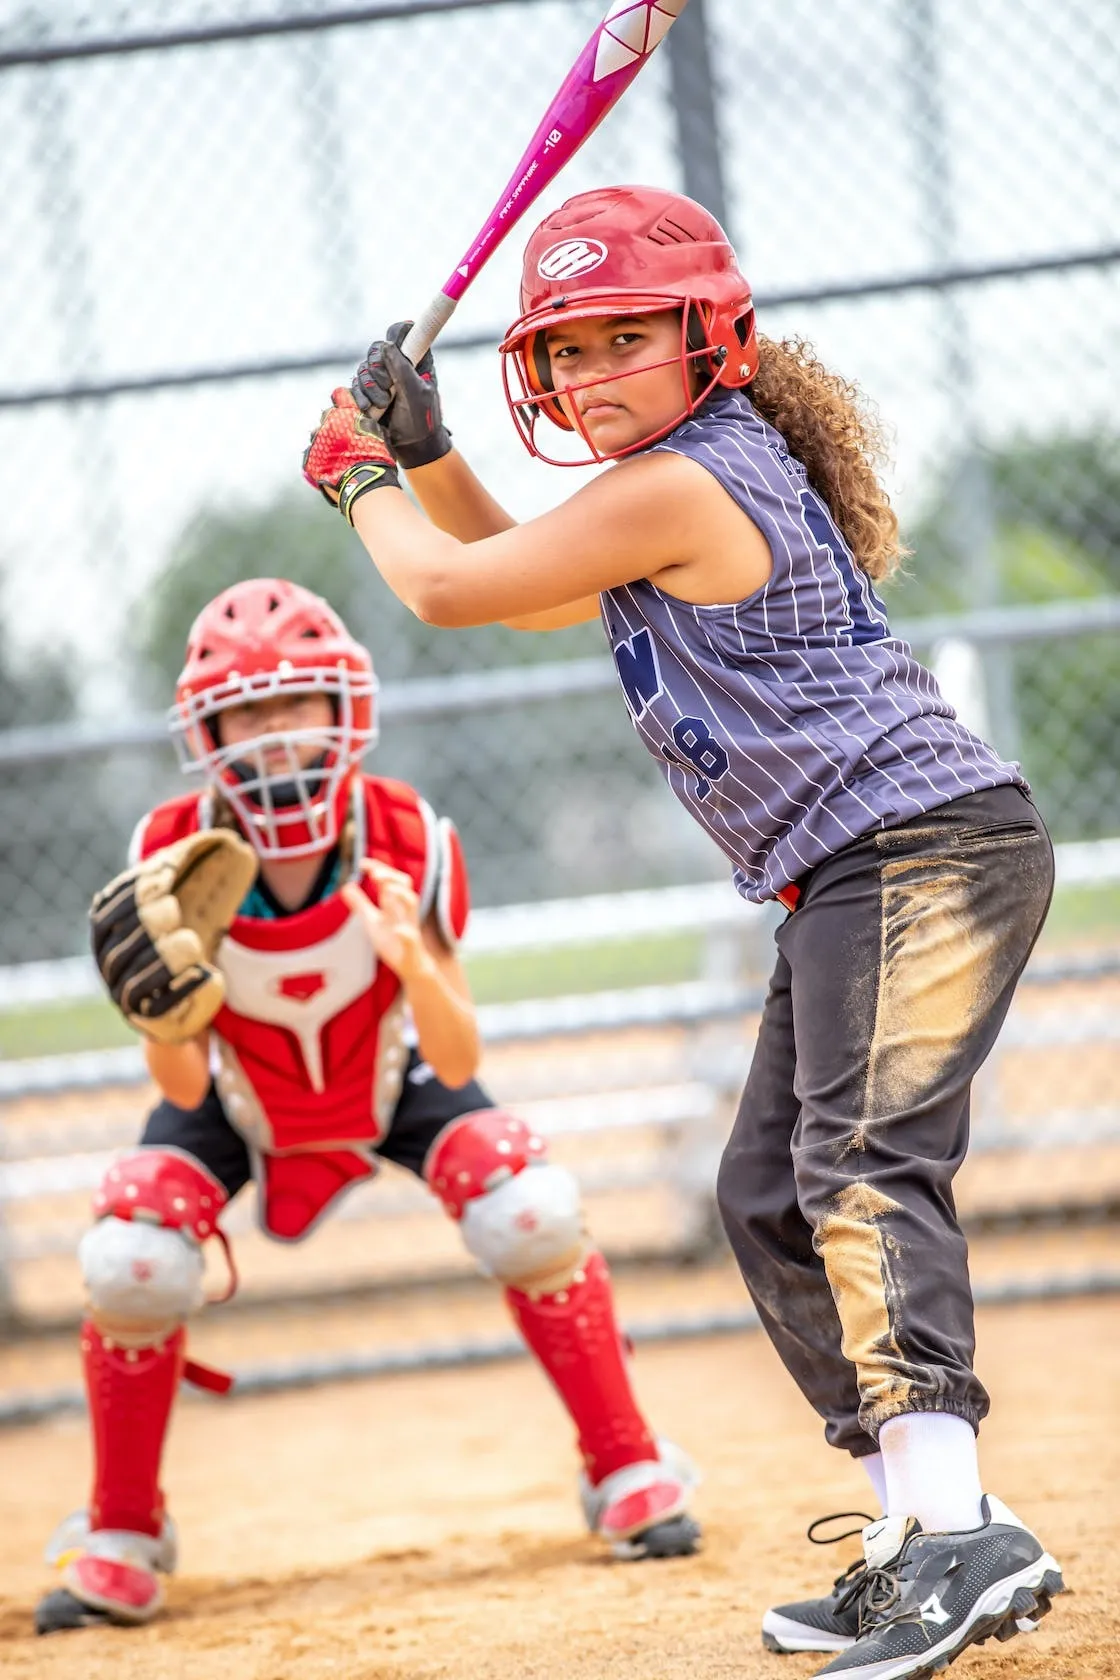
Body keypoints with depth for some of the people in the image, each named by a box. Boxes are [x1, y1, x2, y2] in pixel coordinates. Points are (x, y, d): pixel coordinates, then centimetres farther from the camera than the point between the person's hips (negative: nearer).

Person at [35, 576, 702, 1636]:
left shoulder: (410, 841, -30)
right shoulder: (173, 860, -29)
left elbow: (456, 1065, -30)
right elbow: (183, 1091, -25)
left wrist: (416, 965, -51)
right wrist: (166, 1016, -47)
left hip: (392, 1081, 0)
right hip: (237, 1102, 0)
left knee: (529, 1214, -24)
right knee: (131, 1264, -24)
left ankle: (630, 1477, -3)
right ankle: (119, 1545, -1)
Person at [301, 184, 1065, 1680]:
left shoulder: (672, 489, -13)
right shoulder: (712, 478, 18)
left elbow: (447, 589, -5)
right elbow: (525, 592, 33)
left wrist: (363, 484, 14)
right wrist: (426, 454, 20)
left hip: (916, 848, -11)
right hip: (855, 879, 11)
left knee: (863, 1168, -26)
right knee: (771, 1200, 14)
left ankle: (959, 1527, -39)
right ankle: (924, 1549, 14)